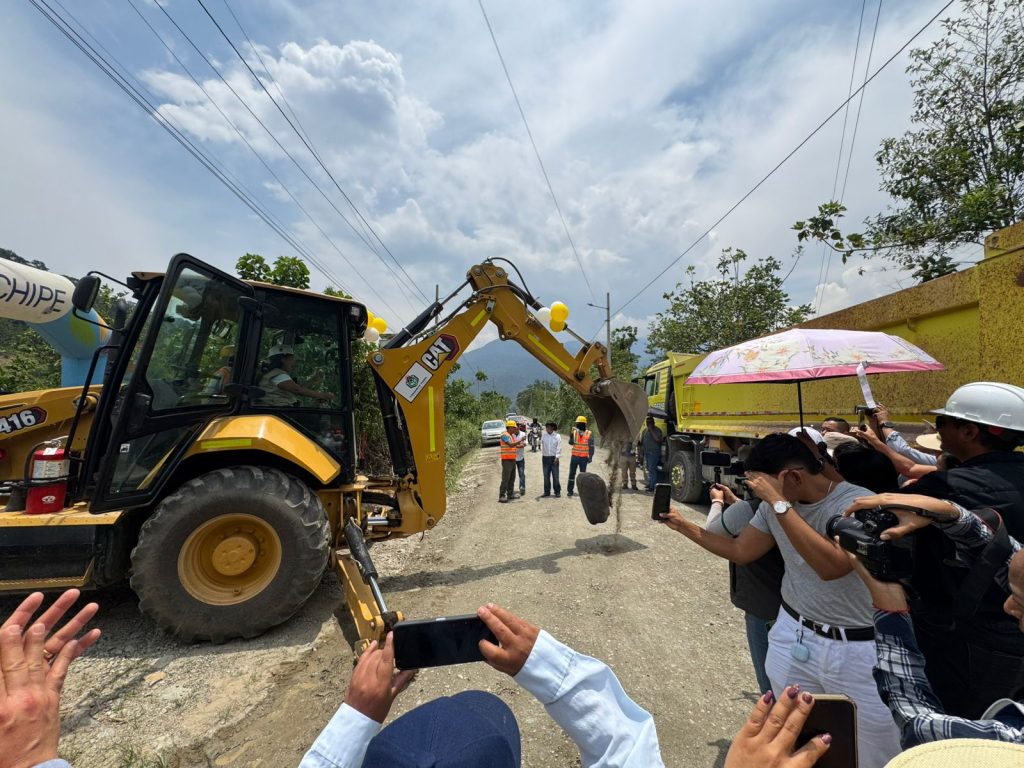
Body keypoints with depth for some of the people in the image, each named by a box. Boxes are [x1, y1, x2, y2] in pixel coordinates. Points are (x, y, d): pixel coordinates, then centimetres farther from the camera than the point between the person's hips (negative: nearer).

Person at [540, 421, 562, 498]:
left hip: (554, 458, -3)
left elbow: (559, 447, -4)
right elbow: (541, 445, 4)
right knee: (546, 476, 7)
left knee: (555, 476, -2)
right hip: (545, 458, 3)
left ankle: (557, 492, 5)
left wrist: (557, 457, -13)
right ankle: (547, 491, 15)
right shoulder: (543, 436, 8)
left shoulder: (557, 436, 1)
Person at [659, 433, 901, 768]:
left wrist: (778, 503, -35)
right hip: (792, 637, 5)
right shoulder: (774, 506, -3)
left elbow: (831, 566, -36)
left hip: (858, 649, -4)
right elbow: (740, 551, 7)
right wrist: (682, 525, 4)